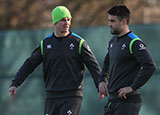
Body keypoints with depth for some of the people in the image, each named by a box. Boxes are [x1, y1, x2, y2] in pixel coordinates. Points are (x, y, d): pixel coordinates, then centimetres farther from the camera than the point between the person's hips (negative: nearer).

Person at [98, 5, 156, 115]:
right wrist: (102, 80, 16)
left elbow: (150, 66, -23)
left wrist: (133, 87, -21)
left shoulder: (134, 43, -13)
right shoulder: (113, 41, 15)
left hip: (127, 100, -9)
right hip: (112, 99, 9)